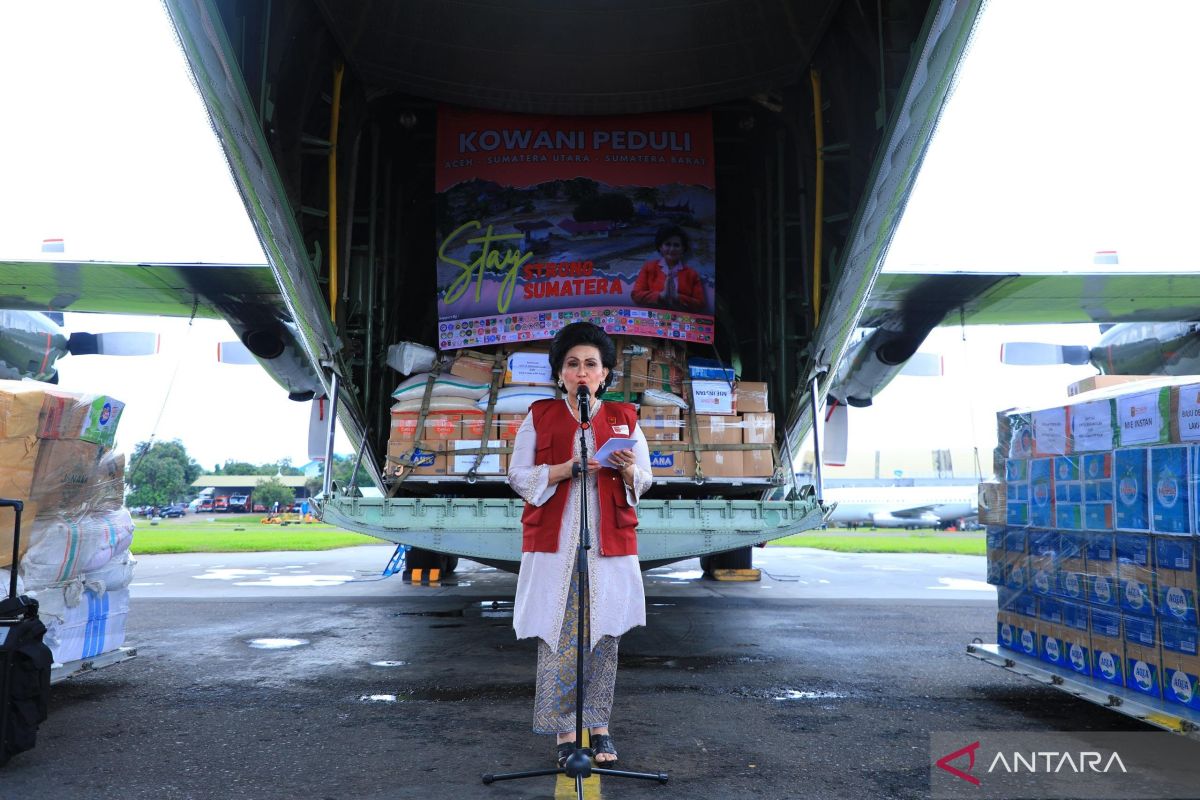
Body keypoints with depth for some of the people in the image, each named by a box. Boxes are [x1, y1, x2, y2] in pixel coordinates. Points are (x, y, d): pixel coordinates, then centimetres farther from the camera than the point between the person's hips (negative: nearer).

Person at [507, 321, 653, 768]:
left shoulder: (624, 419, 11)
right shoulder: (539, 417, 7)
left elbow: (644, 480, 12)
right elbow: (518, 475, 1)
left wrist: (627, 469, -12)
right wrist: (571, 468, -13)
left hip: (610, 543, 1)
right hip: (554, 542, -1)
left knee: (603, 634, 1)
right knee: (557, 634, -3)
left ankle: (599, 726, 13)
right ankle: (564, 730, 7)